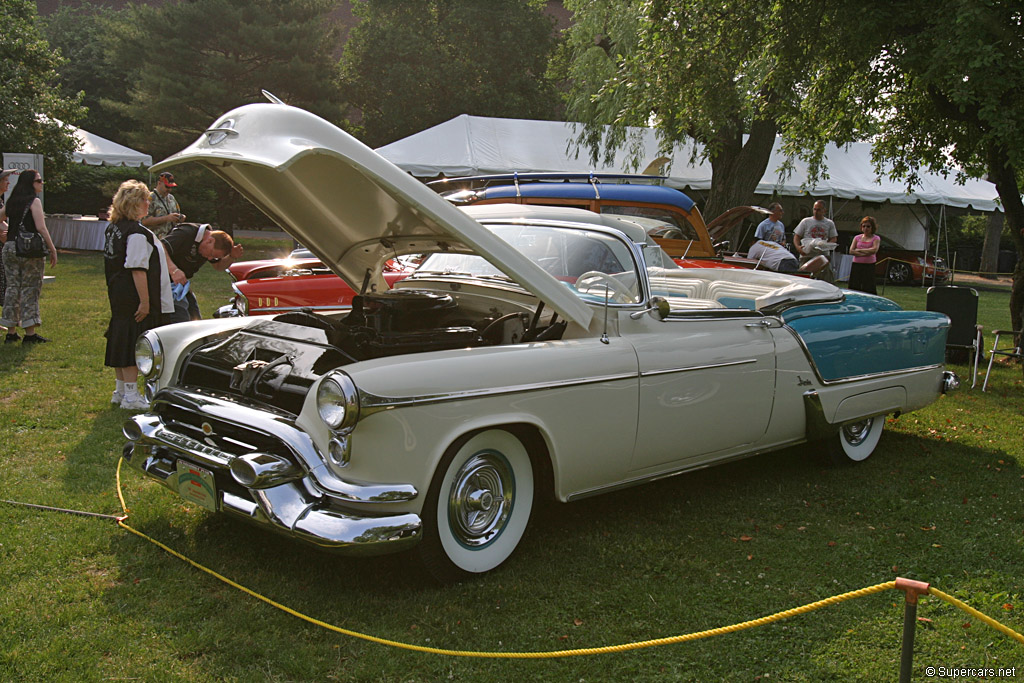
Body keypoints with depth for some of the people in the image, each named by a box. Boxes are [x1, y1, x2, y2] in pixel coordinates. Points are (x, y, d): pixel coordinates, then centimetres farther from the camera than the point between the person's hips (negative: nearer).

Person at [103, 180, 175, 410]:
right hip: (134, 298, -10)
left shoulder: (113, 228, 10)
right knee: (133, 344, -4)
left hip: (118, 295, 10)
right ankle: (131, 395, 1)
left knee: (121, 341, 16)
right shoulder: (138, 234, -20)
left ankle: (120, 390, 26)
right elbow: (138, 270, -23)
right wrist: (145, 302, -21)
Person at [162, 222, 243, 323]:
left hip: (181, 283, 9)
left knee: (195, 319, 9)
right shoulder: (185, 234, -23)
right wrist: (174, 270, -42)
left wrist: (232, 257, -3)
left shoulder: (211, 248, 4)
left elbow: (218, 266, 18)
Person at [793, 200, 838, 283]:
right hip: (806, 256, -1)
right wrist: (798, 247, -15)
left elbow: (834, 239, 11)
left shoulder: (829, 223, 12)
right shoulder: (806, 221, 8)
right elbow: (796, 237, 6)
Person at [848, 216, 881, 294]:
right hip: (856, 265, 3)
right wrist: (866, 253, -11)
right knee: (854, 287, 0)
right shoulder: (857, 238, 12)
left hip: (869, 266, -3)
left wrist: (859, 250, -7)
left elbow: (874, 250, -14)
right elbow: (851, 251, 0)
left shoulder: (876, 238, 4)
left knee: (868, 289, -6)